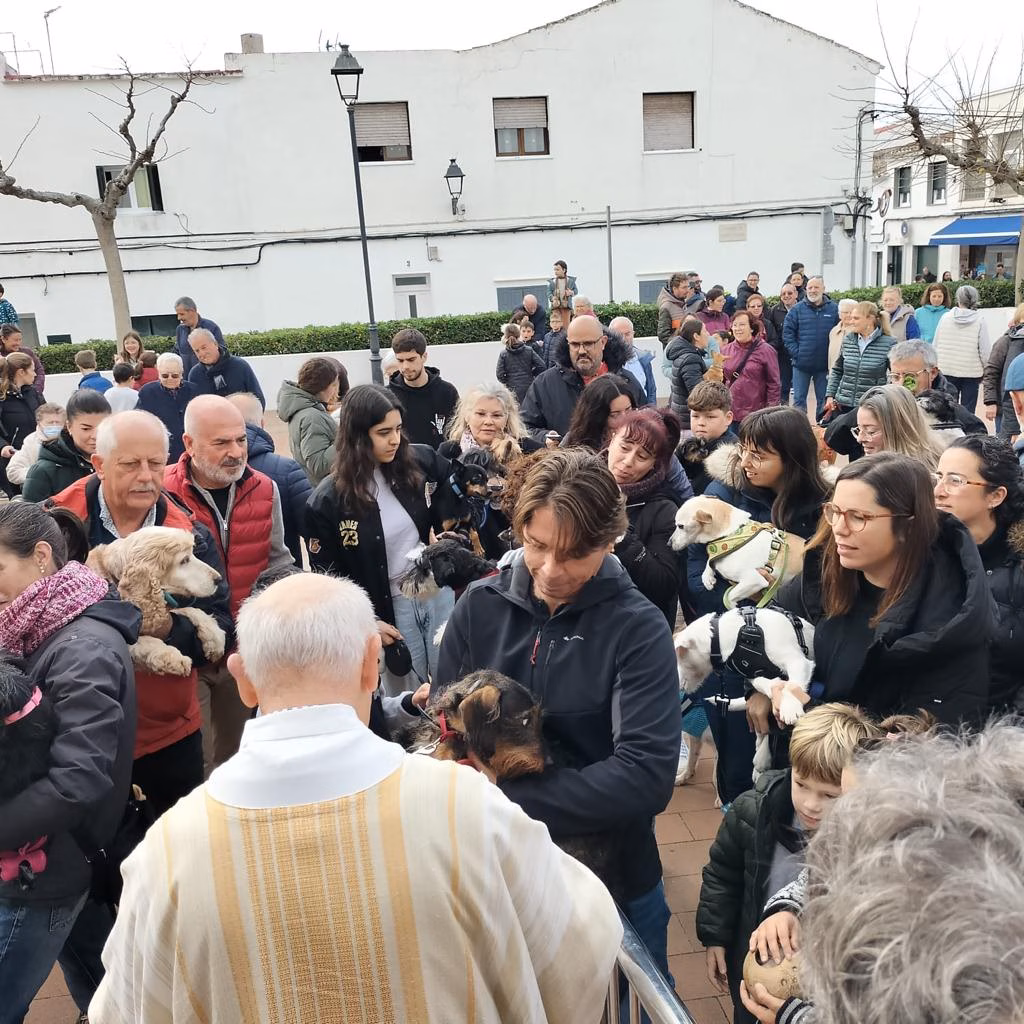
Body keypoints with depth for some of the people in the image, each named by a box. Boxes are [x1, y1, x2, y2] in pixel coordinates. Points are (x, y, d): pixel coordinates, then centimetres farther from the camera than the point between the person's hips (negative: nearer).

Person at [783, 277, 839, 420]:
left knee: (824, 400, 10)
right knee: (799, 399, 6)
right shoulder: (797, 309, -1)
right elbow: (787, 332, -2)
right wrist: (795, 353, -9)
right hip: (801, 364, 0)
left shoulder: (833, 309, -1)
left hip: (824, 365, 0)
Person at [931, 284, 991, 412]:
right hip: (971, 373, -2)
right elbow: (985, 350, -7)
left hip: (946, 371, 2)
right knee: (968, 411, 2)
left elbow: (935, 346, 4)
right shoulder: (979, 320, -6)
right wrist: (986, 371, 6)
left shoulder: (945, 318, 0)